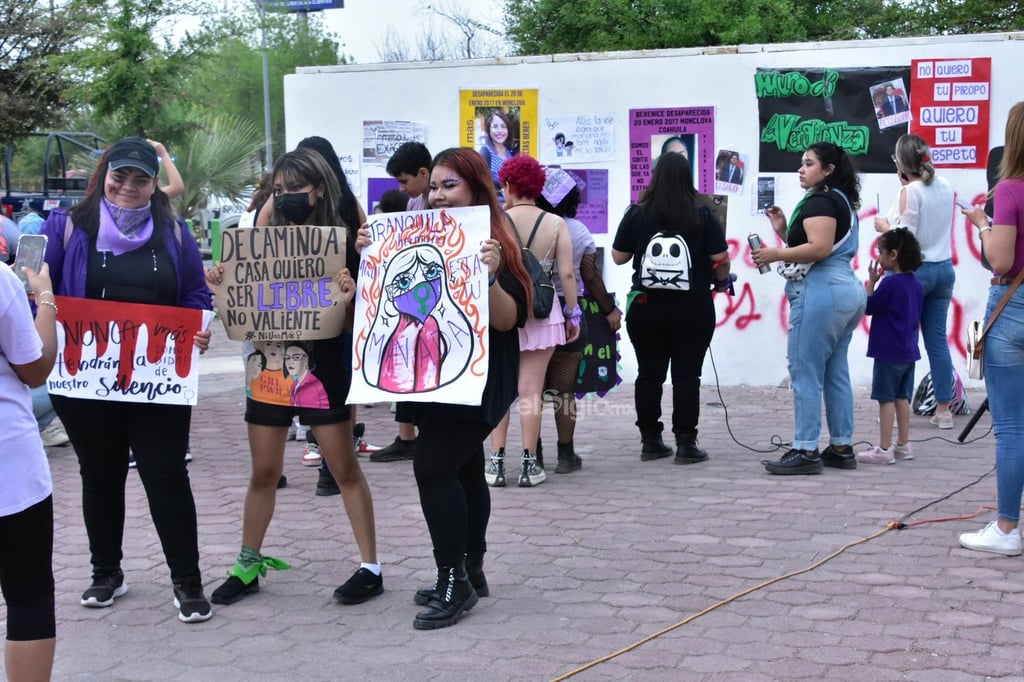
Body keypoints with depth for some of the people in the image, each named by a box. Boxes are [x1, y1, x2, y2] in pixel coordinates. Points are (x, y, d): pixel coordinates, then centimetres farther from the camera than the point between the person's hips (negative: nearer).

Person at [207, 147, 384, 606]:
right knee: (264, 472, 12)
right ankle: (248, 565, 25)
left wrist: (351, 297, -27)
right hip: (269, 367, 4)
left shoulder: (340, 243, -6)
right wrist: (220, 283, -8)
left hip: (323, 370, -4)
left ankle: (370, 568, 10)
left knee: (345, 469, 2)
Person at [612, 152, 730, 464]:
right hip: (692, 310, -1)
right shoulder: (702, 217, -6)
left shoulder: (636, 215, -3)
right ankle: (686, 443, 3)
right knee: (687, 376, 3)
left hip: (646, 307, 2)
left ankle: (650, 441, 16)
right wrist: (721, 280, 16)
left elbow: (618, 257, 3)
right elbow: (721, 259, -4)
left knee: (649, 374, 10)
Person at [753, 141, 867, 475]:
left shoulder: (820, 201, -9)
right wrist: (785, 231, 12)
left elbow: (820, 248, -22)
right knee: (836, 372, 12)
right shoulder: (842, 200, 22)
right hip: (848, 290, 11)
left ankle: (806, 451, -8)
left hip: (821, 291, -11)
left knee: (805, 372, -8)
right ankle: (841, 448, 15)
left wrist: (776, 254, -15)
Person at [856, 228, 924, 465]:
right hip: (908, 351, 8)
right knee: (902, 397, 14)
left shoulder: (890, 282, -18)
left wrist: (871, 281, -3)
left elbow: (868, 307, -10)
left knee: (886, 399, -4)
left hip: (889, 352, -8)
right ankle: (903, 445, 20)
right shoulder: (916, 284, 8)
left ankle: (884, 449, -3)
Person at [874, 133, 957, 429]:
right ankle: (943, 409, 9)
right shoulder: (945, 187, 8)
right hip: (944, 269, 6)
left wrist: (884, 226, 2)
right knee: (937, 339, 8)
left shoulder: (911, 192, -12)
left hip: (916, 270, -6)